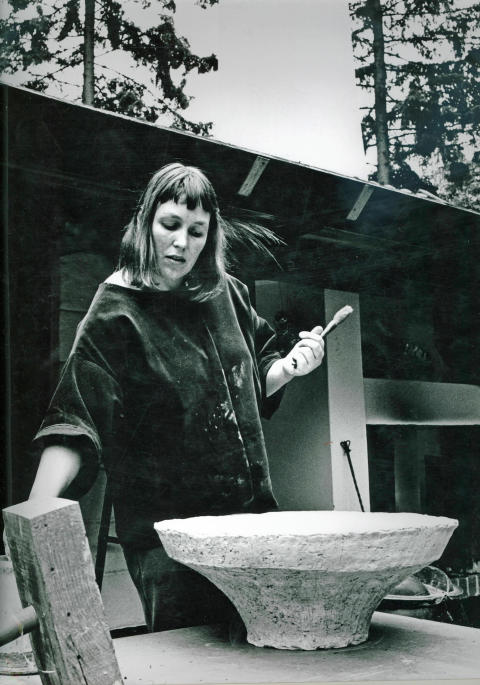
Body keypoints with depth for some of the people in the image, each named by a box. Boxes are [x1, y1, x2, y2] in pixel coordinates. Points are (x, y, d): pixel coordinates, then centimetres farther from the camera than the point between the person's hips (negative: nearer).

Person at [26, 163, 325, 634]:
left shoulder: (226, 295, 7)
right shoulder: (115, 312, -10)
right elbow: (74, 421, -21)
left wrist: (291, 366, 2)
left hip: (252, 510, 6)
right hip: (167, 530, -6)